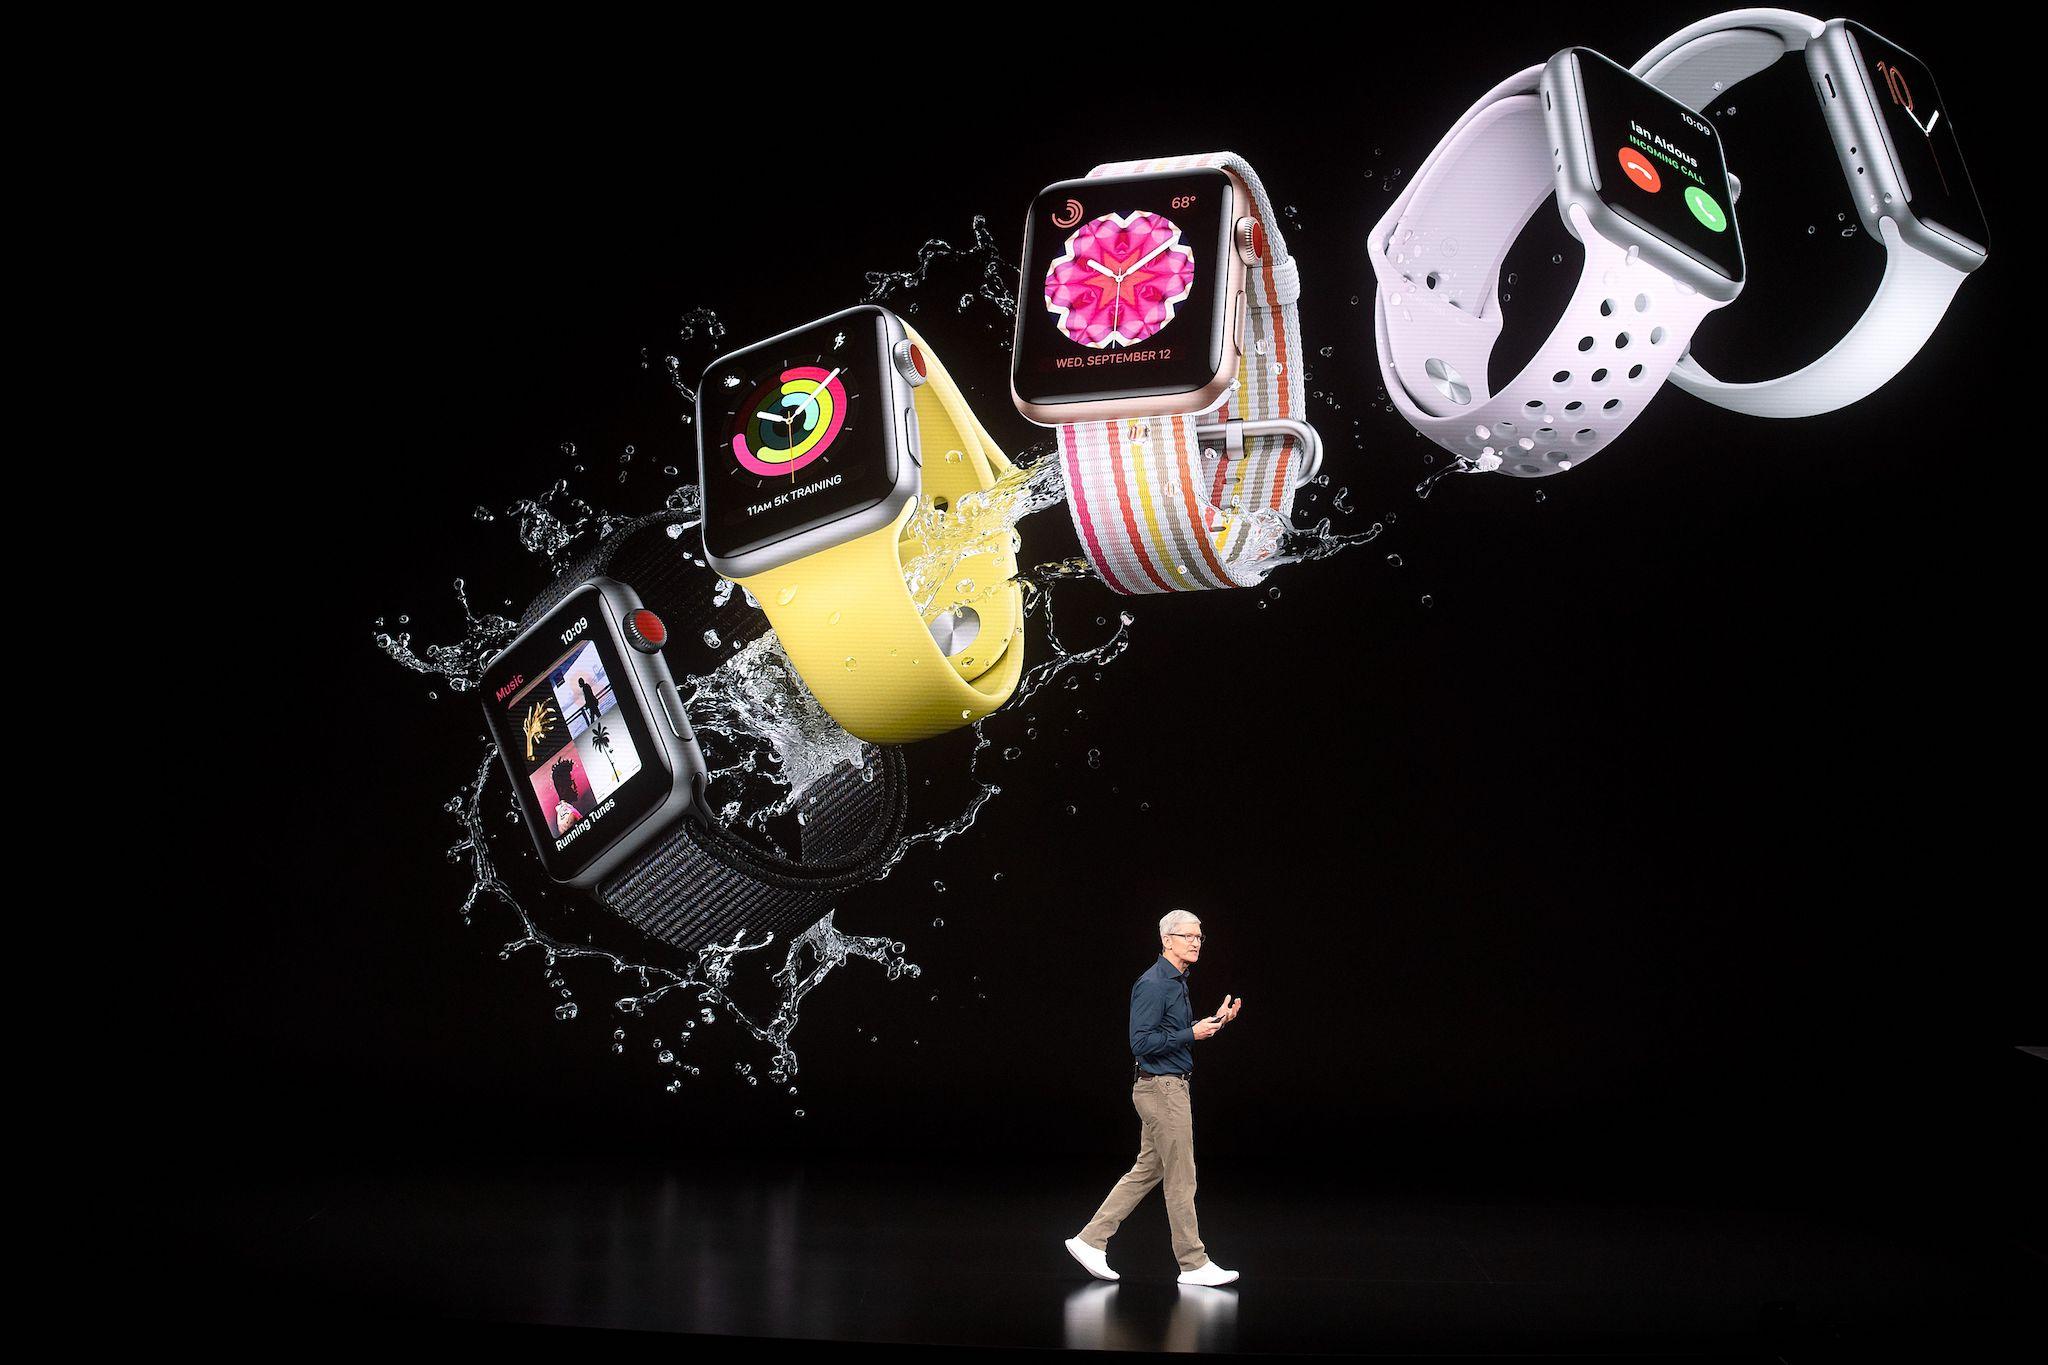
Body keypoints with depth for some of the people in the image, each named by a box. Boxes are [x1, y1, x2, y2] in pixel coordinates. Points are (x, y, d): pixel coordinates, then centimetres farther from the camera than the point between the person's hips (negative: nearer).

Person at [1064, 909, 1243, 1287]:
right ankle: (1194, 1264, 7)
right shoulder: (1153, 984, -17)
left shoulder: (1176, 982, 15)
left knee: (1147, 1171, 13)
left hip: (1168, 1087, 10)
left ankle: (1091, 1240, 15)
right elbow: (1142, 1043, -22)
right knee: (1182, 1178, -2)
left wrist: (1215, 1021, 10)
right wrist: (1192, 1034, -20)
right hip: (1161, 1088, -10)